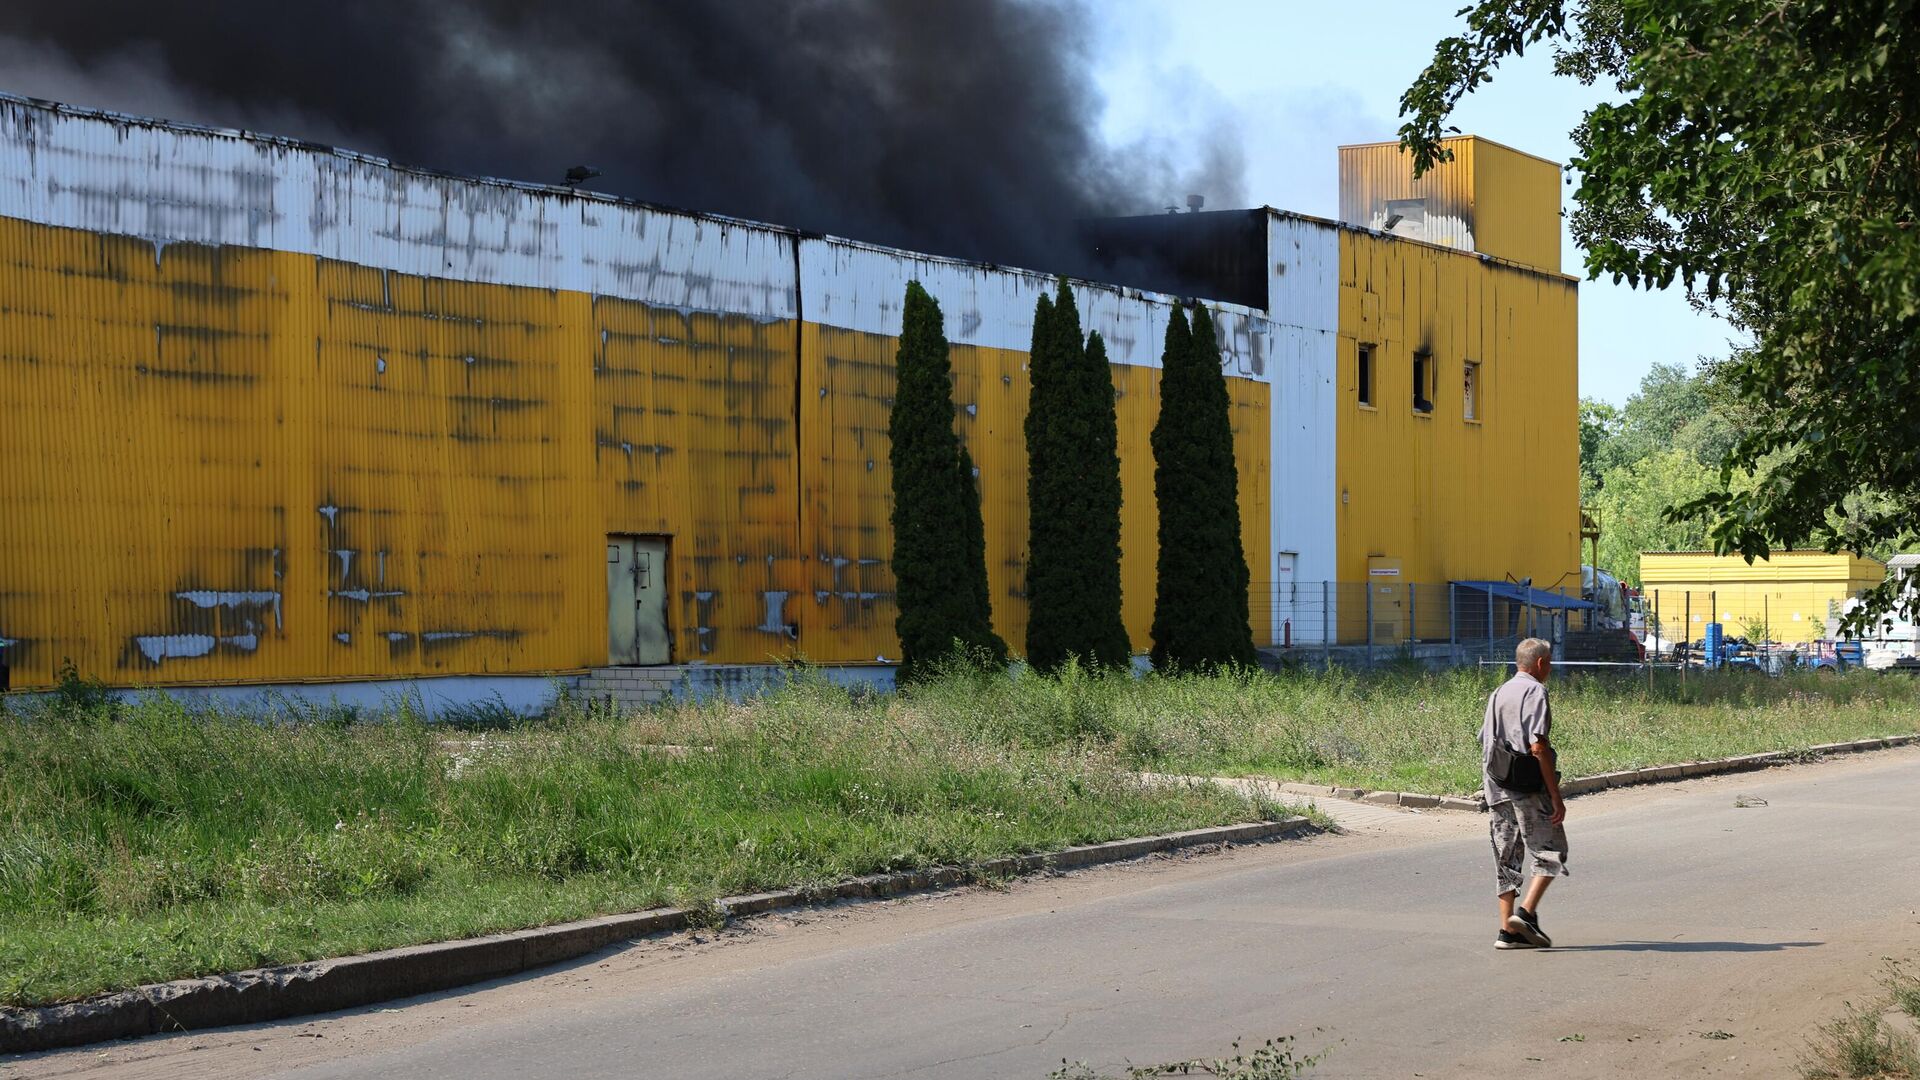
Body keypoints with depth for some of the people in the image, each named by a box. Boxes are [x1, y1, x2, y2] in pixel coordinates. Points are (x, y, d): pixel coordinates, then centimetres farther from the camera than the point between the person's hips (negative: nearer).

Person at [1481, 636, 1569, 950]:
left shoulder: (1498, 694, 16)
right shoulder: (1535, 692, -8)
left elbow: (1485, 746, 16)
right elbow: (1538, 746, -16)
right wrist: (1556, 796, -15)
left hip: (1497, 791, 7)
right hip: (1528, 790, -7)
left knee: (1507, 859, 9)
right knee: (1550, 853, 2)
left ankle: (1508, 930, 6)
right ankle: (1526, 913, -12)